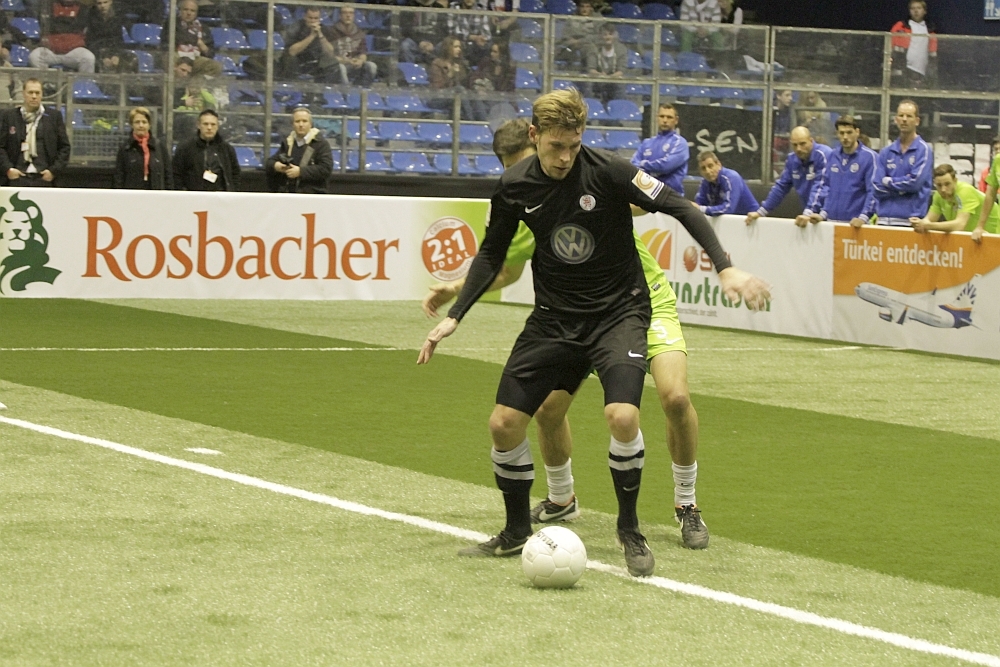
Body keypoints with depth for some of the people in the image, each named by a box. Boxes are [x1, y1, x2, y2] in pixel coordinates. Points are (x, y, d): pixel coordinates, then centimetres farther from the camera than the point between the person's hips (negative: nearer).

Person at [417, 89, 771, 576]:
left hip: (618, 311, -4)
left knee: (622, 415, -25)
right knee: (504, 422, -4)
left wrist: (725, 267, -25)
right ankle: (516, 532, 19)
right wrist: (454, 316, 6)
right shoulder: (514, 187, -5)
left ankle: (629, 530, -2)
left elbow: (681, 209, -14)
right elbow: (492, 254, 11)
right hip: (554, 314, 4)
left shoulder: (607, 172, -17)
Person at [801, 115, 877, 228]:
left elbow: (873, 192, -9)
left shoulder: (869, 156, -4)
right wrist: (823, 213, 7)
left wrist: (863, 217, -19)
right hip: (831, 221, 5)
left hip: (854, 223, -5)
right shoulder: (833, 156, 13)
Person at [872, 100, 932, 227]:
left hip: (910, 220, -4)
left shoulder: (924, 150, 0)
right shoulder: (886, 153, 13)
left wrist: (889, 182, 1)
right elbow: (877, 185, 4)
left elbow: (916, 182, -12)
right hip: (884, 219, 4)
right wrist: (902, 189, -6)